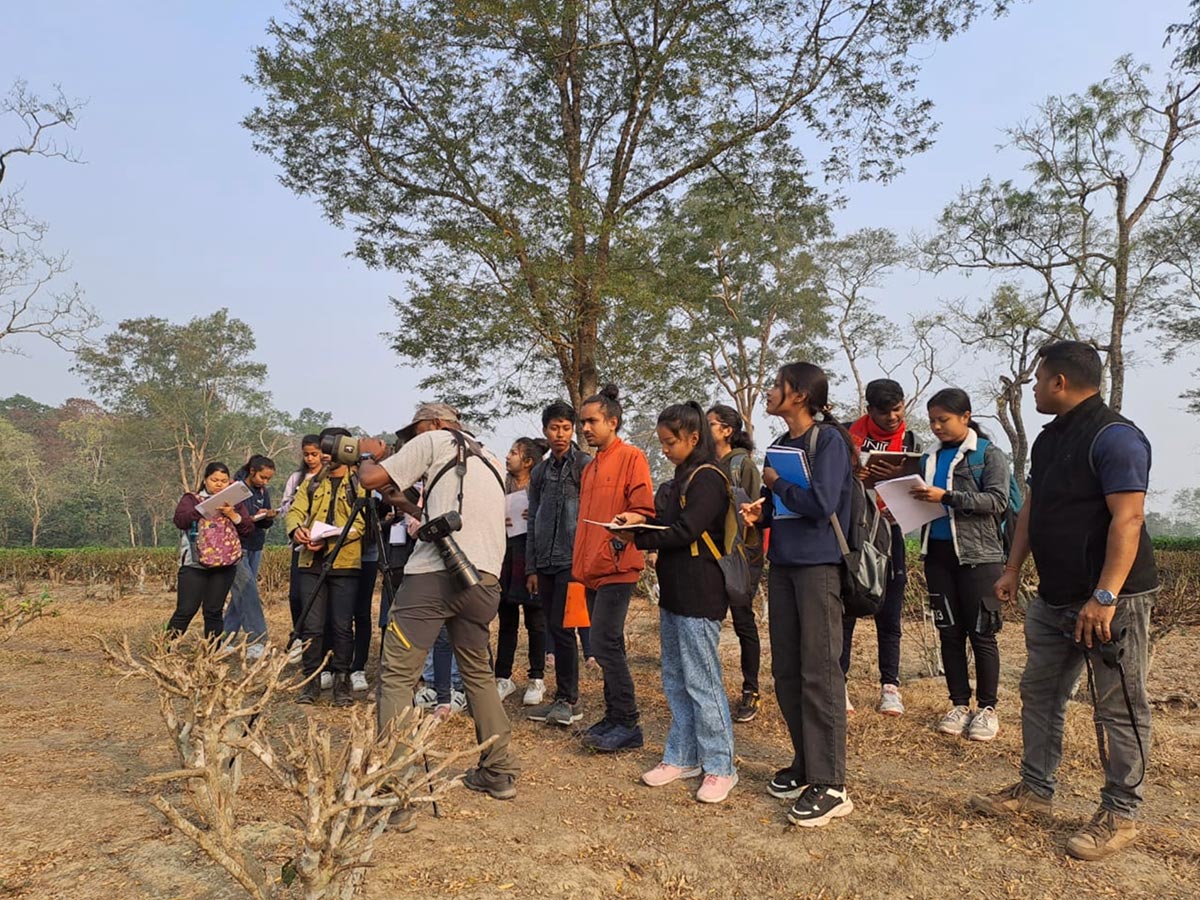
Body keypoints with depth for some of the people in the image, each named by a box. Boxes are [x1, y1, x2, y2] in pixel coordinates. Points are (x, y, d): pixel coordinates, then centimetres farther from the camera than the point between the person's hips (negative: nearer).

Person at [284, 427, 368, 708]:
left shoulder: (359, 484, 2)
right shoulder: (312, 484, 17)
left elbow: (361, 522, -9)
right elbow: (294, 511, 8)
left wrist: (329, 539, -21)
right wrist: (296, 529, -16)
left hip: (345, 562, -3)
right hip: (311, 562, 4)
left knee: (342, 626, 0)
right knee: (311, 625, 3)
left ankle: (341, 680, 12)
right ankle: (311, 679, 15)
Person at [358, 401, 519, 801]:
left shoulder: (432, 442, 7)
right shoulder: (491, 461, 26)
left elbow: (372, 479, 4)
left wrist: (371, 455, 25)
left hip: (434, 573, -7)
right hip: (483, 579, 7)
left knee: (397, 674, 0)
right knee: (478, 672, 19)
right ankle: (500, 772, 22)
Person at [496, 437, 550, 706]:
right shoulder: (502, 486, 10)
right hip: (505, 554, 5)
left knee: (535, 620, 4)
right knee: (506, 619, 10)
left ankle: (537, 679, 16)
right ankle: (504, 678, 19)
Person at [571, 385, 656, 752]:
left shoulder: (631, 457, -6)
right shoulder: (590, 468, 19)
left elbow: (643, 508, -13)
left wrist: (621, 537, -23)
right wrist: (580, 563, 17)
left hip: (616, 568, -8)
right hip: (593, 570, 9)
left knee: (605, 645, -10)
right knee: (609, 646, 12)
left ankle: (627, 725, -1)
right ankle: (614, 717, 21)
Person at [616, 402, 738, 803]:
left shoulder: (708, 478, -12)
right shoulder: (681, 479, 17)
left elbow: (685, 531, -19)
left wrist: (637, 539, -13)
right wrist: (641, 520, 4)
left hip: (700, 596, -10)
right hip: (675, 592, 10)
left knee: (702, 682, -3)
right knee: (675, 679, 15)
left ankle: (720, 767, 9)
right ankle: (682, 757, 26)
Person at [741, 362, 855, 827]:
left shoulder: (829, 440, -9)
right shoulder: (781, 445, 14)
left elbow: (820, 502, -21)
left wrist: (775, 483, -8)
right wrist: (759, 510, -1)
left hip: (818, 565, -8)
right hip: (782, 563, 8)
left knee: (820, 673, -5)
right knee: (786, 671, 12)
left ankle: (830, 785, 3)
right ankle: (805, 764, 26)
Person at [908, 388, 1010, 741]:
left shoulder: (990, 454, -2)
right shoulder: (930, 458, 12)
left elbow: (997, 500, -15)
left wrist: (946, 497, -23)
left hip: (978, 554, -5)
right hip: (938, 553, 5)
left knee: (981, 633, 2)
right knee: (949, 632, 9)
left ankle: (987, 708, 13)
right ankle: (959, 704, 19)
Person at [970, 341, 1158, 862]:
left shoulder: (1114, 437, -16)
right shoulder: (1049, 439, 12)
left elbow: (1127, 519, -23)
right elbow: (1031, 510, 17)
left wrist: (1105, 596, -27)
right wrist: (1012, 569, 13)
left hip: (1112, 599, -9)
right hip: (1055, 598, 9)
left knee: (1120, 707, 3)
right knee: (1039, 692, 15)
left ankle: (1121, 814, 16)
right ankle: (1035, 789, 28)